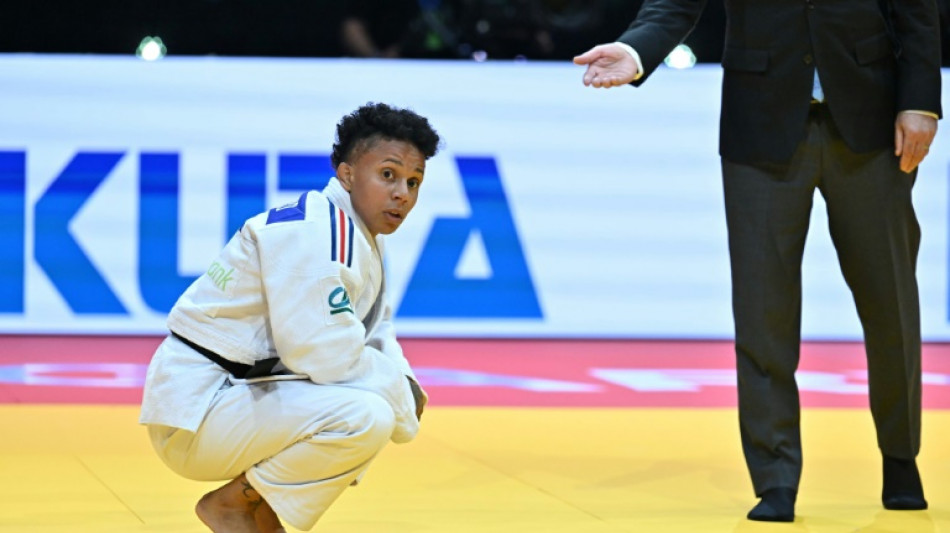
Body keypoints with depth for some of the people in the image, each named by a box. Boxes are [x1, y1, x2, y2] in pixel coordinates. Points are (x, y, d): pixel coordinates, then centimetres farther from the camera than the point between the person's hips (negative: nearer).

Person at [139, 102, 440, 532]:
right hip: (195, 416, -11)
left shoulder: (360, 236, 13)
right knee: (364, 416, -28)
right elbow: (328, 355, -26)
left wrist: (404, 385, -1)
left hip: (247, 393, 11)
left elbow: (376, 331, 21)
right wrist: (401, 395, -10)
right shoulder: (312, 235, -20)